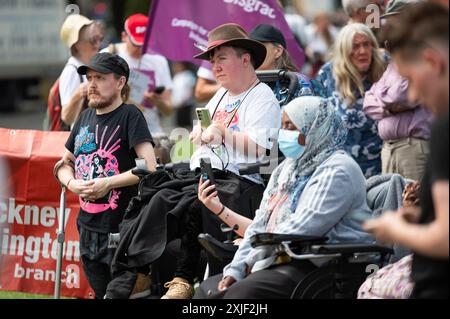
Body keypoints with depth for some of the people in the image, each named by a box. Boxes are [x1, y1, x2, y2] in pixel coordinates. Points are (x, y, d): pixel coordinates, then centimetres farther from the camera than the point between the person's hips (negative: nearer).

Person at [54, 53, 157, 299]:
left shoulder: (130, 116, -7)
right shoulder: (85, 117, 14)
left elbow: (149, 167, -17)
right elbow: (65, 164, 22)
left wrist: (108, 183, -18)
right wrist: (71, 183, 1)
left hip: (121, 229, -7)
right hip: (88, 227, 7)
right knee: (101, 292, 13)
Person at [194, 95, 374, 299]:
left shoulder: (337, 171, -10)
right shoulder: (288, 167, 21)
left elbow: (304, 228, -19)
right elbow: (260, 224, 16)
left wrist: (254, 259, -11)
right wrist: (235, 270, 3)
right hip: (281, 262, 10)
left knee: (242, 292, -29)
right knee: (208, 288, -3)